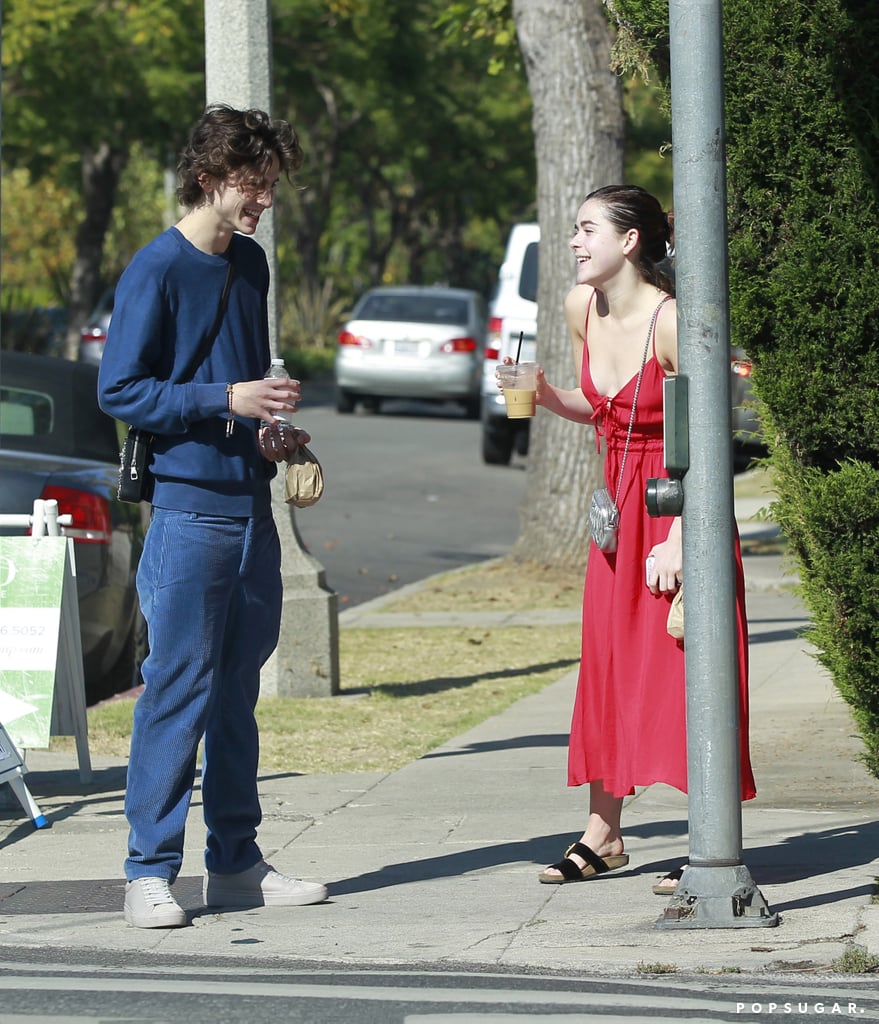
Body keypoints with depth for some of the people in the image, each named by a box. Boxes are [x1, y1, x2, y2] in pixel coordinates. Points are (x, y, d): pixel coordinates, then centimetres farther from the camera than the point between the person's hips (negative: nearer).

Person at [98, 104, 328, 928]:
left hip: (250, 505, 7)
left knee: (236, 689, 11)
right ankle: (150, 870, -3)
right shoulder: (157, 271, -9)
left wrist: (272, 428, 8)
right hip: (188, 510, -7)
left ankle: (235, 861, 18)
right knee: (177, 689, -7)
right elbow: (118, 390, -11)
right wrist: (226, 401, -17)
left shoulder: (250, 263, 14)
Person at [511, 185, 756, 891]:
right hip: (619, 505, 7)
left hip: (681, 505, -7)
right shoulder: (581, 309, 1)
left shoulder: (670, 322, -21)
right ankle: (603, 834, 17)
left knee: (683, 666, -7)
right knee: (605, 660, 8)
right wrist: (547, 397, -3)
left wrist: (678, 540, -22)